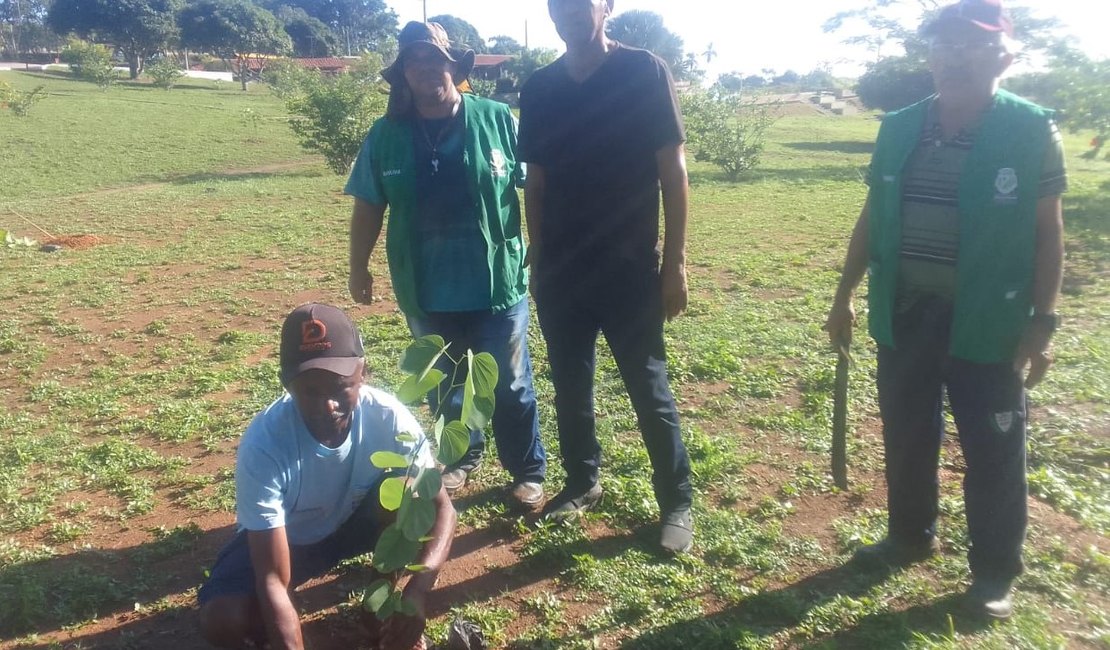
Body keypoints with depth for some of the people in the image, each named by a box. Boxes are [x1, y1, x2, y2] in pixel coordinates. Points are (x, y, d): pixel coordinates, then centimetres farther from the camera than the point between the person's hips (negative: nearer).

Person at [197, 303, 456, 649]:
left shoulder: (387, 416, -29)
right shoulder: (264, 445, -35)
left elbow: (441, 508, -24)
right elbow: (272, 582, -33)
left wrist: (417, 593, -40)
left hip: (355, 522, 2)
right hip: (283, 536, -2)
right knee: (220, 621, -28)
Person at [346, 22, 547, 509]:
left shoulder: (498, 120, -6)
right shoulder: (385, 136, -1)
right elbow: (368, 207, 6)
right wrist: (358, 268, 8)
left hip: (497, 283, -2)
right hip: (426, 291, 3)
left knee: (510, 387, 9)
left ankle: (528, 472, 28)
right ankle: (461, 457, 42)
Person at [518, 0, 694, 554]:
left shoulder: (644, 71, -5)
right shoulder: (538, 88, 6)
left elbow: (672, 171, -6)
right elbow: (535, 182, 11)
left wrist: (675, 261, -9)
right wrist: (537, 258, 10)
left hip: (629, 268, -4)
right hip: (559, 271, 4)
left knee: (649, 391, 5)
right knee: (569, 387, 15)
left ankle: (676, 503, 20)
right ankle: (582, 483, 34)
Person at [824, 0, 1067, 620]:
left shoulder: (1032, 131, -7)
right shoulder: (899, 127, 4)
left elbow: (1048, 233, -4)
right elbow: (873, 217, 11)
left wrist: (1043, 322, -9)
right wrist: (846, 294, 10)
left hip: (988, 324, -4)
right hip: (905, 314, 4)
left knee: (993, 453, 7)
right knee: (906, 437, 16)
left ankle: (995, 572, 26)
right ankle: (910, 537, 38)